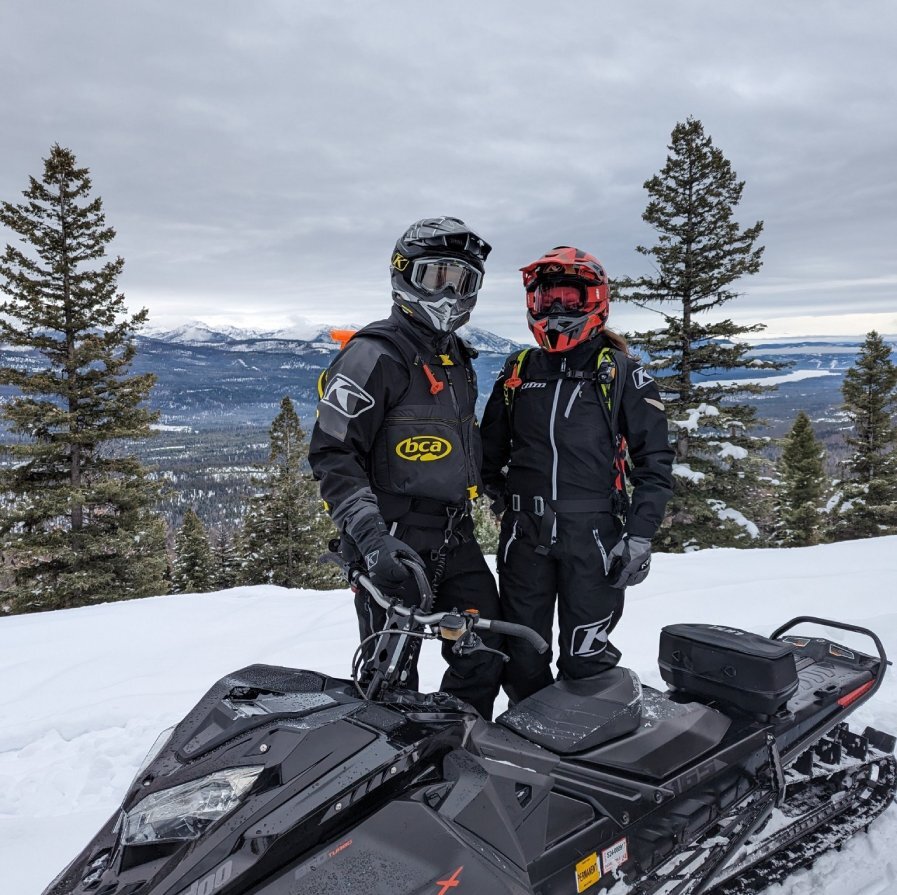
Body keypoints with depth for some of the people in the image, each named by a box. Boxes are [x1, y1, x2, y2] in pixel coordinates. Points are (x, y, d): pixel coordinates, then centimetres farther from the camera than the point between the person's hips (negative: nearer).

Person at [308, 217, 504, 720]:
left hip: (457, 540, 8)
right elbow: (332, 455, -17)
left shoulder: (460, 361, 16)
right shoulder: (375, 354, -10)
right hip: (394, 544, -8)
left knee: (485, 661, 10)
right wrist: (371, 537, -26)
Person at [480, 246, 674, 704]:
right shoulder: (517, 372, 10)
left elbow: (655, 460, -2)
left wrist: (640, 535, -10)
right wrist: (497, 490, 10)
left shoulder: (622, 374, 0)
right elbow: (490, 449, 22)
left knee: (585, 663, 1)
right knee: (521, 661, 10)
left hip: (593, 534, -3)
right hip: (524, 536, 4)